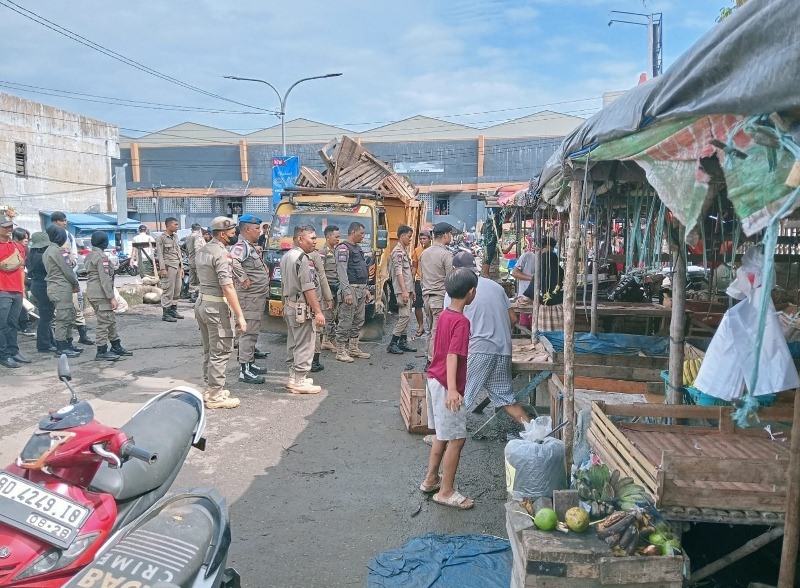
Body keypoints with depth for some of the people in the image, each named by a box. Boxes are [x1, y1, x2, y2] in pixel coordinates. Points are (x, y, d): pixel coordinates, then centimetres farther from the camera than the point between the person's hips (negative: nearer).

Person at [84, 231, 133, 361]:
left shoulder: (90, 256, 14)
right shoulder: (101, 256, -15)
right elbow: (105, 279, -19)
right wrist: (112, 297, -18)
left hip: (93, 293, 10)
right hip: (101, 295, -10)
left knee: (111, 320, 16)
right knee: (104, 322, -5)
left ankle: (116, 347, 23)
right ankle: (102, 352, -2)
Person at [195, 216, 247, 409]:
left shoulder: (202, 251, 12)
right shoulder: (220, 254, -17)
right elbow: (228, 288, -22)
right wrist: (240, 315, -21)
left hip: (201, 302, 10)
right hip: (216, 306, -10)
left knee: (209, 349, 17)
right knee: (221, 351, -3)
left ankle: (210, 388, 26)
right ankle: (215, 395, 2)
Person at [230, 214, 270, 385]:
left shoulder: (251, 246, 16)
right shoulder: (241, 246, -15)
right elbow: (233, 261, -36)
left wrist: (263, 267, 15)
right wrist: (244, 279, -28)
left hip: (258, 297, 10)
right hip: (249, 297, -10)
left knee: (253, 332, 17)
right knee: (248, 332, -8)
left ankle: (250, 363, 28)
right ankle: (244, 370, -5)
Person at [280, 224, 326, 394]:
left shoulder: (286, 256, 13)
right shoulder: (302, 259, -17)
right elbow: (308, 288, -21)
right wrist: (318, 311, -20)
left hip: (289, 306, 10)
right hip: (302, 309, -10)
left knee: (293, 344, 16)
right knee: (304, 346, -3)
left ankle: (293, 377, 25)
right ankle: (300, 382, 1)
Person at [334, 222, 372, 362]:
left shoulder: (358, 248, 19)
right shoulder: (343, 248, -10)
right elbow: (342, 271, -18)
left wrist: (366, 289, 19)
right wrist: (347, 292, -23)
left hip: (361, 289, 10)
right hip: (350, 288, -9)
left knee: (358, 321, 13)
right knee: (346, 321, -6)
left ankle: (353, 348, 22)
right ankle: (341, 351, 0)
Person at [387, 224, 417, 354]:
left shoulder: (404, 251, 18)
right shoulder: (397, 251, -11)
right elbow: (399, 273, -18)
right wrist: (404, 291, -23)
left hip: (407, 289, 10)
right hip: (402, 290, -10)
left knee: (405, 316, 11)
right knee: (404, 316, -12)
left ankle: (403, 342, 16)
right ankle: (392, 344, -7)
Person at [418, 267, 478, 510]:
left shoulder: (444, 315, 7)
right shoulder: (461, 322, -19)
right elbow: (452, 356, -29)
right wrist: (452, 390, -37)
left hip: (434, 379, 9)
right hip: (446, 385, -9)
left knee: (442, 435, 21)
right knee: (456, 439, 1)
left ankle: (431, 479, 31)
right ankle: (446, 491, 10)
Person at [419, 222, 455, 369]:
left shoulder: (424, 253, 11)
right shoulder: (446, 254, -13)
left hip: (427, 296, 8)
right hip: (441, 297, -8)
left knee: (431, 330, 15)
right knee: (438, 331, -2)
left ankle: (430, 358, 21)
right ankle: (433, 361, 0)